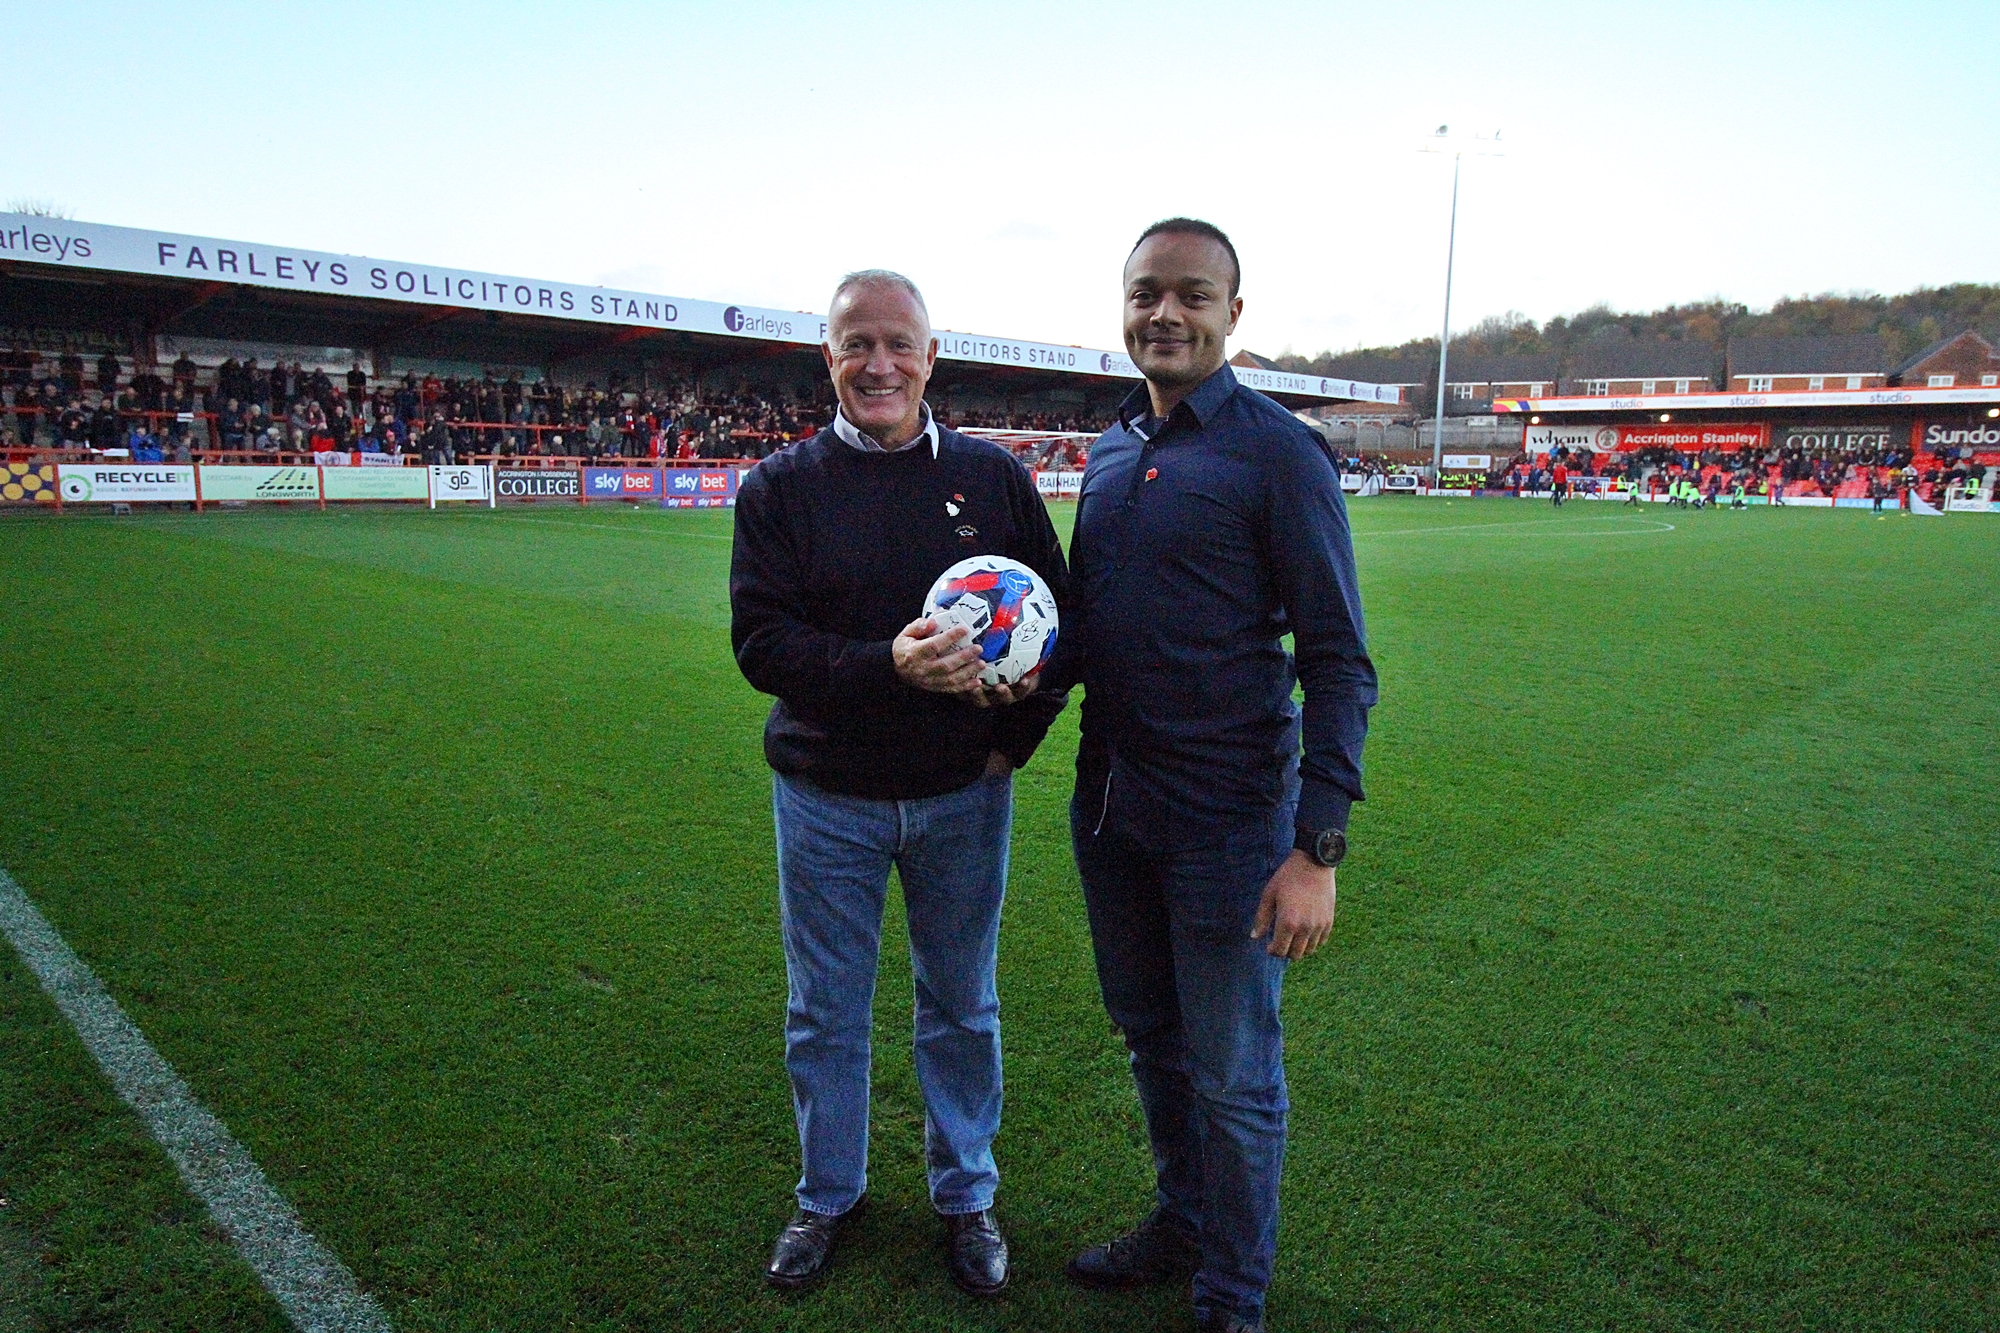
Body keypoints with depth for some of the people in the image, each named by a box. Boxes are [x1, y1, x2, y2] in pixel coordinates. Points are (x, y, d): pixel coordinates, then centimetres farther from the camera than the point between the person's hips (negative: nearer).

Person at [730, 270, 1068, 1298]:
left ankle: (966, 1197, 38)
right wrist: (889, 664, -27)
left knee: (961, 1009, 16)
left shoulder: (993, 476, 0)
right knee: (825, 1016, 15)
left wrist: (1018, 733, -6)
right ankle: (828, 1196, 39)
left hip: (963, 798, 1)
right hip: (827, 800, 0)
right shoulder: (780, 487, -3)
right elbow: (761, 640, -12)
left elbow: (1058, 613, 6)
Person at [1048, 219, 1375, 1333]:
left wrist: (1317, 850, -20)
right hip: (1109, 807, 6)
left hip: (1226, 822, -6)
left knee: (1232, 1076, 8)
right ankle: (1181, 1223, 45)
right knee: (1152, 1041, 22)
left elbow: (1340, 666, -14)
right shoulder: (1111, 451, 9)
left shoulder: (1279, 454, -12)